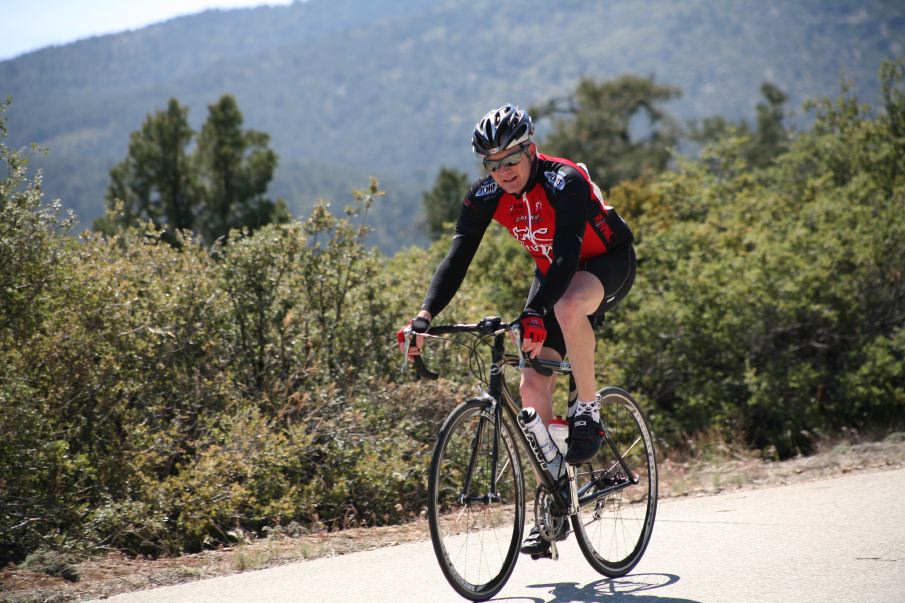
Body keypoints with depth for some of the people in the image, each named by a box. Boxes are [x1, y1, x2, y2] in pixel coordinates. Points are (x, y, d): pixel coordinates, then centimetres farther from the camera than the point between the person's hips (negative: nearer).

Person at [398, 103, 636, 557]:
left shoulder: (564, 182, -31)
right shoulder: (486, 195, -15)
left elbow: (567, 255, -41)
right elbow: (458, 256, -20)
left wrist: (534, 313, -54)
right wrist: (425, 315, -34)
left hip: (608, 264, -6)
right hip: (554, 274, 6)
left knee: (568, 308, -41)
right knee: (532, 388, -8)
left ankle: (588, 408, -19)